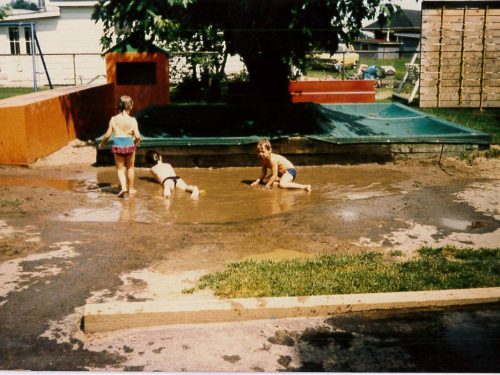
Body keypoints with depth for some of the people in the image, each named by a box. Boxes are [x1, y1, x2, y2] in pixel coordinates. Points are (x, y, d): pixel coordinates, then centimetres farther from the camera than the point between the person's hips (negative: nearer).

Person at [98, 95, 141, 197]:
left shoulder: (113, 119, -5)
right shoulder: (132, 120, -9)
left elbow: (108, 135, -3)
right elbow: (137, 136, -13)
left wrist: (102, 144, 14)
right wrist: (137, 142, 10)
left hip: (117, 145, 0)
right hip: (129, 144, 0)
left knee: (120, 168, 12)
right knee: (130, 167, 18)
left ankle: (123, 187, -8)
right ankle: (131, 189, 27)